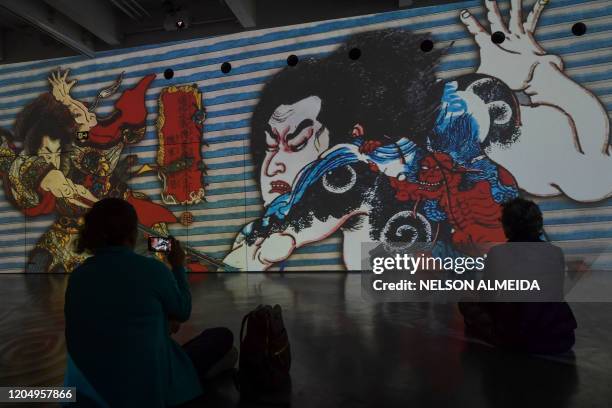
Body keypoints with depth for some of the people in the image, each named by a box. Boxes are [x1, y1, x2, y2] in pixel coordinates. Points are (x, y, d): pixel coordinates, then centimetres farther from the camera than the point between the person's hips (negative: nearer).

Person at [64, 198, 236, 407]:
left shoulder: (77, 277, -3)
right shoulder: (152, 269, -19)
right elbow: (182, 312, 0)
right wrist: (178, 267, 13)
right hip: (151, 388, -6)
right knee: (222, 338, 13)